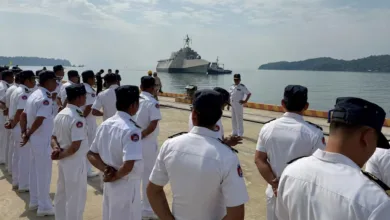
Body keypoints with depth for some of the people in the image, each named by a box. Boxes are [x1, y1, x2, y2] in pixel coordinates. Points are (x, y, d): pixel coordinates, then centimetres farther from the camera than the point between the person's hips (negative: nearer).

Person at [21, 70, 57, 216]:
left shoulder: (34, 95, 10)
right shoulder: (45, 99, -20)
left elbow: (23, 115, 12)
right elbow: (39, 121, -27)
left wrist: (24, 132, 5)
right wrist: (28, 134, -13)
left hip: (35, 139, 10)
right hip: (42, 141, -10)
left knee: (35, 171, 19)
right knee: (44, 174, 1)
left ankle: (34, 202, 32)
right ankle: (44, 207, 11)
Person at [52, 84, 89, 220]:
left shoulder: (60, 114, 5)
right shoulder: (77, 118, -22)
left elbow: (53, 137, 10)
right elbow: (75, 146, -25)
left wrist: (56, 149, -7)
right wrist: (61, 156, -11)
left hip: (64, 161, 9)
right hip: (75, 162, -9)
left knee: (61, 194, 21)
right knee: (75, 198, 5)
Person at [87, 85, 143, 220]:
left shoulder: (105, 124, 2)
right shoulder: (131, 129, -23)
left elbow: (91, 155, 7)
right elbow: (128, 166, -31)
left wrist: (106, 170, -5)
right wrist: (115, 177, -13)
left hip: (109, 185, 8)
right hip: (127, 186, -7)